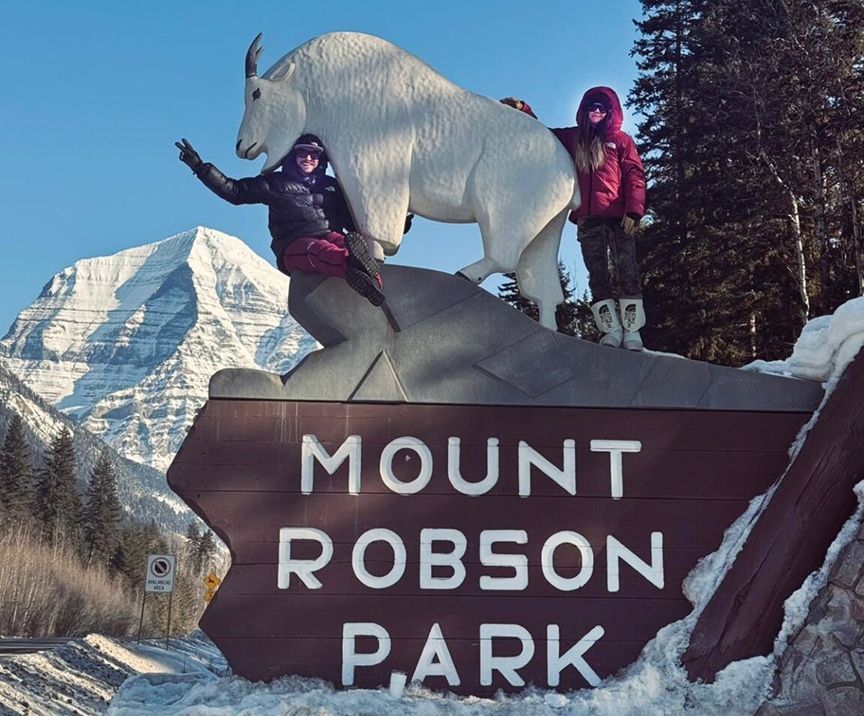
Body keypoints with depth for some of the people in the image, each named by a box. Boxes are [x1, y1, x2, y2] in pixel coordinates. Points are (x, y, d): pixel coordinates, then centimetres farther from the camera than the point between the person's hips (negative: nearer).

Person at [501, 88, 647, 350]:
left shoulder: (621, 140, 10)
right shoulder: (572, 138, 19)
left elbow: (634, 176, 2)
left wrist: (633, 211, -10)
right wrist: (523, 110, 10)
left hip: (619, 218, -3)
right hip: (588, 220, 3)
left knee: (628, 273, -6)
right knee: (597, 277, 0)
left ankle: (632, 332, -4)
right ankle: (611, 330, 2)